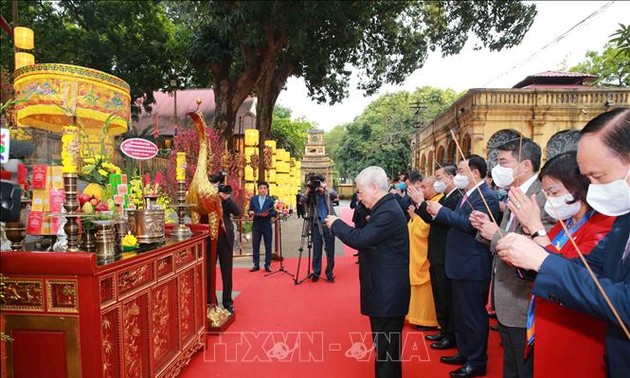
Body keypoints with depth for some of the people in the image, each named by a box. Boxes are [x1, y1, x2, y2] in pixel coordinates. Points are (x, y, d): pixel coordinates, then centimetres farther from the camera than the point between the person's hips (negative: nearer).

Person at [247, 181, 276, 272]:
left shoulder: (270, 200, 2)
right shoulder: (253, 198, 7)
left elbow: (274, 213, -3)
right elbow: (249, 210, 5)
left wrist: (267, 214, -21)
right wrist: (250, 212, -17)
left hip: (267, 225, -1)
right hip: (256, 225, 2)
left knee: (268, 246, 2)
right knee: (255, 245, 6)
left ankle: (267, 265, 11)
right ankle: (256, 264, 15)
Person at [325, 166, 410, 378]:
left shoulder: (388, 212, -23)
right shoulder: (385, 208, 10)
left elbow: (360, 239, -25)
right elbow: (366, 238, 13)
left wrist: (336, 224, -12)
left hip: (388, 293, -10)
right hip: (384, 290, 10)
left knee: (386, 348, 3)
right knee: (384, 345, 22)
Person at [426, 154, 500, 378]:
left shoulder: (487, 196, -16)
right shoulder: (468, 195, 14)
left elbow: (471, 224, -28)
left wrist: (442, 211, -23)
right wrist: (437, 212, 1)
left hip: (473, 267, -10)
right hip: (461, 265, 10)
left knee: (474, 315, 4)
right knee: (461, 313, 20)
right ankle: (464, 352, 36)